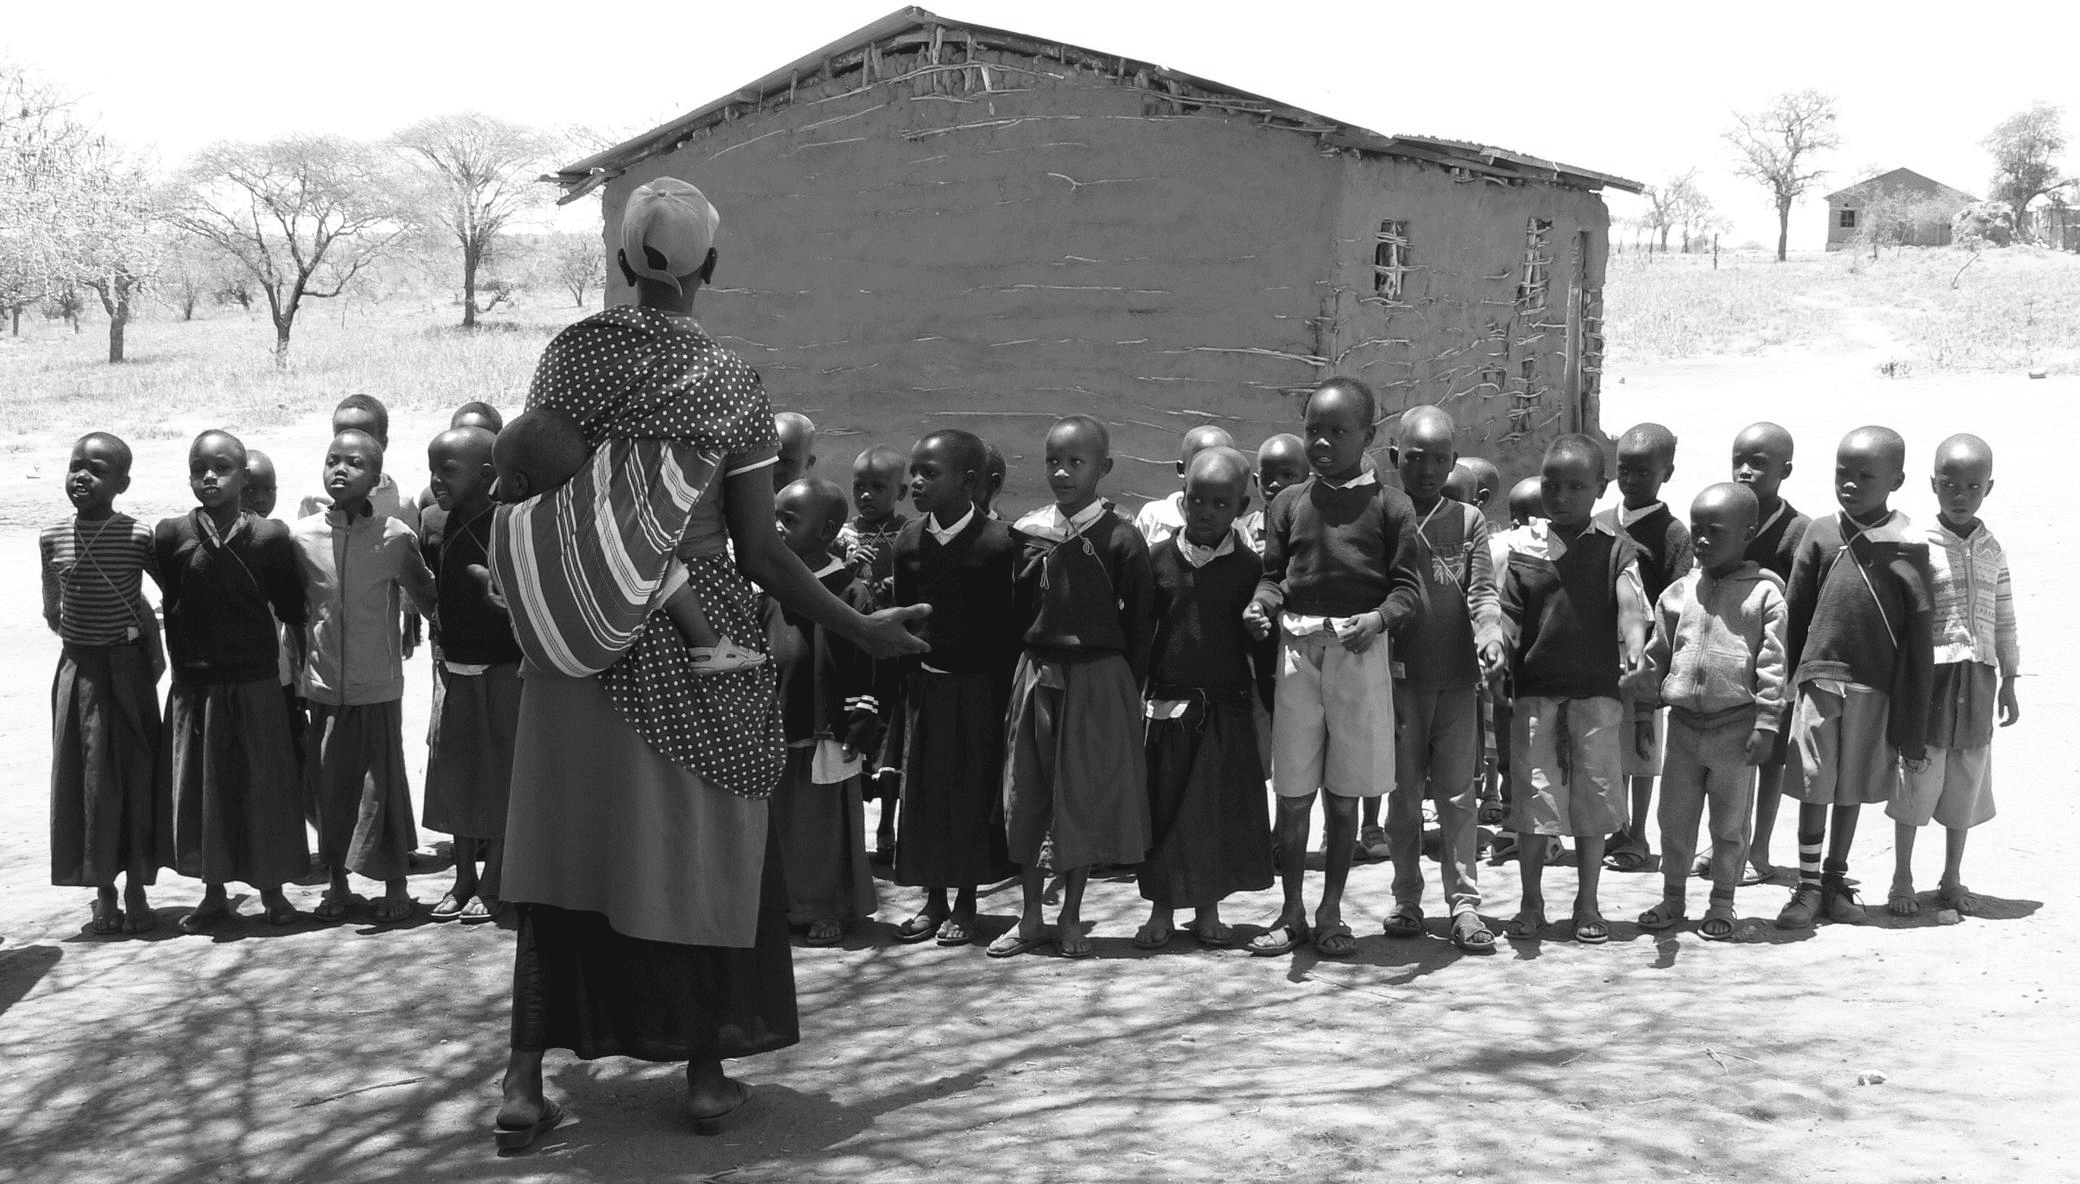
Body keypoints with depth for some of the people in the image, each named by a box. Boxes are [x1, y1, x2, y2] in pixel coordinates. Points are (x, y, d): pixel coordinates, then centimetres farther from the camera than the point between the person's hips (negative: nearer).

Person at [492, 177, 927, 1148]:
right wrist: (861, 629, 2)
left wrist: (531, 604, 16)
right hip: (695, 642, -2)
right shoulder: (732, 384, -7)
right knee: (699, 847, 10)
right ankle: (706, 1075, 19)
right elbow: (760, 550, -8)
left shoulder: (572, 351, -1)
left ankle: (525, 1081, 11)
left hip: (579, 641, 2)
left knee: (566, 848, 9)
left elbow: (524, 485, 0)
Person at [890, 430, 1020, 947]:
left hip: (978, 686, -4)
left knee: (973, 790, 4)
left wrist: (1006, 691, -9)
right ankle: (933, 900, 20)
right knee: (922, 788, 7)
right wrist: (905, 681, 3)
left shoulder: (997, 543, -11)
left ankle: (965, 903, 17)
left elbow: (1012, 623, -8)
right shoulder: (908, 541, 2)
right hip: (923, 684, 4)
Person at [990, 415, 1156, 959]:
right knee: (1026, 796, 7)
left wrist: (1128, 688, -5)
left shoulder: (1120, 540, -8)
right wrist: (1017, 673, 6)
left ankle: (1071, 918, 18)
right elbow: (1014, 612, 9)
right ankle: (1030, 918, 20)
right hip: (1034, 675, 4)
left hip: (1098, 680, -3)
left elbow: (1140, 623, -4)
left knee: (1087, 797, 5)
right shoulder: (1027, 534, 3)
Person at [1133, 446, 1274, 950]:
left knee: (1221, 809, 4)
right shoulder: (1158, 558, 1)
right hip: (1166, 705, 1)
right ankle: (1161, 908, 18)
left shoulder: (1249, 567, -1)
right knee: (1161, 807, 5)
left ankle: (1208, 909, 19)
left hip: (1226, 709, -1)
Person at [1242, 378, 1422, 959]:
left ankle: (1331, 912, 19)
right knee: (1292, 794, 4)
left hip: (1359, 649, -2)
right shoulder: (1290, 502, 11)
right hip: (1298, 646, 2)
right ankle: (1292, 914, 16)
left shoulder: (1387, 504, 3)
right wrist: (1262, 604, -11)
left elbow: (1407, 584, -2)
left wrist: (1378, 617, -21)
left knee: (1344, 795, 6)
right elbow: (1273, 574, 10)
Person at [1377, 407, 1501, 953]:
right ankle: (1406, 899, 17)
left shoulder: (1468, 520, 7)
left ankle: (1464, 903, 5)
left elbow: (1482, 590, 0)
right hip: (1398, 676, 0)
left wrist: (1489, 635, -20)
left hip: (1456, 677, 0)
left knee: (1459, 793, 1)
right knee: (1403, 794, 7)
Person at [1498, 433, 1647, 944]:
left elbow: (1630, 607, -13)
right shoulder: (1522, 546, 4)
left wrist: (1634, 656, -30)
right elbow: (1507, 617, 2)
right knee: (1531, 796, 3)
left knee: (1594, 797, 6)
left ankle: (1587, 903, 18)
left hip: (1596, 691, -1)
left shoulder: (1614, 546, 0)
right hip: (1535, 691, 1)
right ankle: (1531, 902, 16)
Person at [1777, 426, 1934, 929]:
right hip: (1818, 680, 1)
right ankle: (1807, 886, 16)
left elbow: (1919, 643, -4)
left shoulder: (1908, 547, -6)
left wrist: (1913, 731, -4)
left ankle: (1836, 882, 27)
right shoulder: (1821, 535, -1)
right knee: (1813, 789, 4)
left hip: (1874, 689, 0)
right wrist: (1783, 681, 7)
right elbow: (1793, 616, 7)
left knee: (1852, 791, 12)